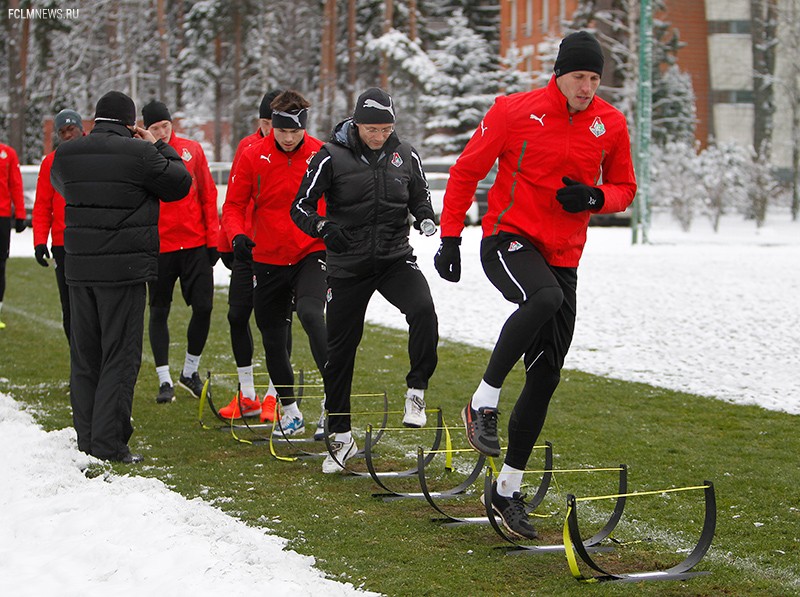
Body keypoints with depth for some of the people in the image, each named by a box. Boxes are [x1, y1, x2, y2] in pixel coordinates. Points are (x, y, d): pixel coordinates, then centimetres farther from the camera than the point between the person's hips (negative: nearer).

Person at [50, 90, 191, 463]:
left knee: (83, 355, 14)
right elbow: (180, 184, -1)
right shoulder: (139, 153, -13)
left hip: (78, 268, 5)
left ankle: (86, 437, 18)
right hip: (125, 270, -5)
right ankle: (109, 443, -3)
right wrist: (159, 147, 11)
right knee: (121, 356, 0)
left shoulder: (65, 153, 2)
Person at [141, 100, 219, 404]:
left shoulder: (192, 150, 4)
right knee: (159, 311, 4)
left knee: (203, 307, 0)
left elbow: (208, 195, 7)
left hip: (196, 244, 2)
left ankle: (190, 370, 19)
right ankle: (165, 380, 12)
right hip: (159, 246, -2)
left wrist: (212, 238, 3)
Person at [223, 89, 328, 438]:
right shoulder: (254, 157, -4)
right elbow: (233, 205, 1)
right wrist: (238, 235, -18)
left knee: (310, 314, -30)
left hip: (311, 255, -3)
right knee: (273, 339, 11)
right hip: (268, 260, 3)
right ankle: (289, 411, 29)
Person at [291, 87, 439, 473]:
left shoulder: (405, 156, 1)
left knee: (423, 310, -28)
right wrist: (324, 228, -23)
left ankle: (416, 391, -10)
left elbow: (420, 197, 16)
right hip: (348, 265, -1)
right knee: (340, 350, 5)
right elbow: (301, 207, -3)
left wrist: (425, 217, -6)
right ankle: (341, 437, 19)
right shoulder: (332, 157, -8)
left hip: (395, 258, 1)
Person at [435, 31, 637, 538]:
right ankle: (484, 401, -22)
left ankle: (509, 486, 13)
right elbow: (466, 172, 2)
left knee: (546, 376, 2)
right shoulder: (514, 112, -7)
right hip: (508, 239, -4)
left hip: (563, 258, 4)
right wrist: (450, 239, -2)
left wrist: (594, 197, -9)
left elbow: (625, 188, 14)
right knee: (544, 297, -38)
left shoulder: (610, 124, 3)